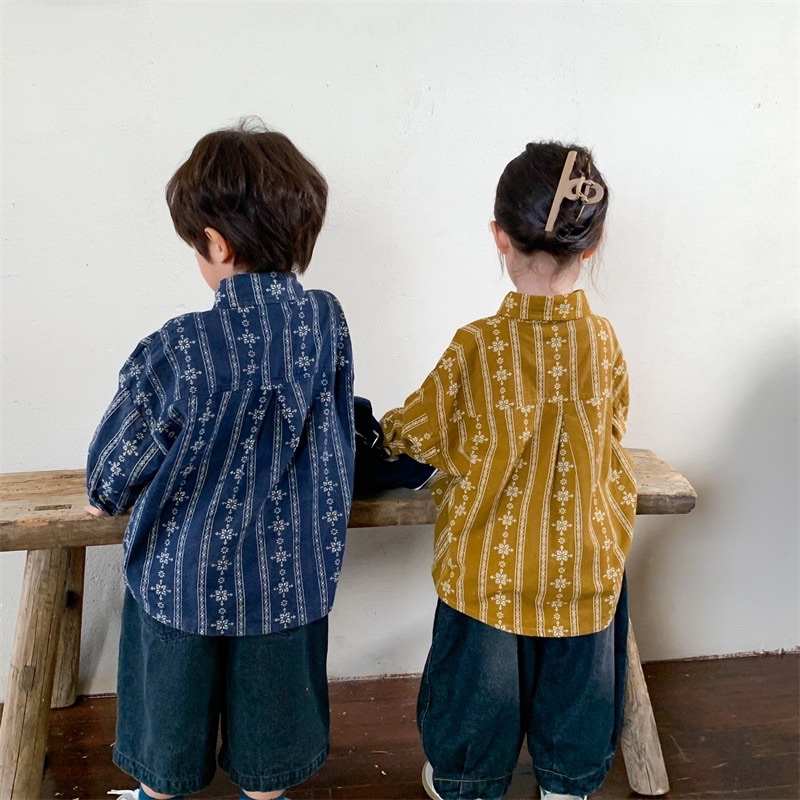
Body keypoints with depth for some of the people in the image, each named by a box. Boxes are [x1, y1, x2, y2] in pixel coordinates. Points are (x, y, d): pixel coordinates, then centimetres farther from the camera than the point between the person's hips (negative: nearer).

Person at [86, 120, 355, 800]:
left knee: (170, 700, 25)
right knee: (270, 703, 25)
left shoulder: (177, 351, -26)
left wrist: (106, 497, 12)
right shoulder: (328, 323, -13)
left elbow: (118, 460, -11)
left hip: (183, 575, -2)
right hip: (292, 576, 3)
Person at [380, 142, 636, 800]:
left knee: (484, 679, 19)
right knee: (574, 679, 23)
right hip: (585, 562, 3)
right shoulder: (604, 339, -11)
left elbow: (420, 433, -9)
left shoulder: (478, 348, -22)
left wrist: (390, 429, 14)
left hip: (492, 565, -2)